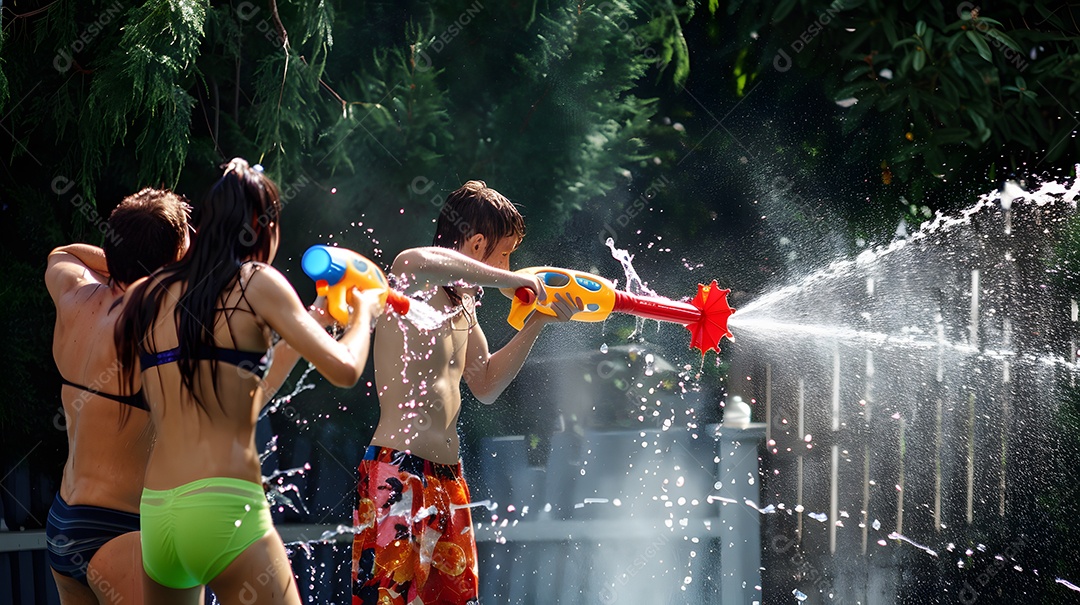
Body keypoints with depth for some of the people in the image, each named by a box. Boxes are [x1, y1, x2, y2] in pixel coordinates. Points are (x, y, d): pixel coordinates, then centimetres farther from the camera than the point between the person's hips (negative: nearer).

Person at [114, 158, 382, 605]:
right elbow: (344, 369, -5)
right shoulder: (257, 283, -1)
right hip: (224, 509, -6)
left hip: (156, 512, 6)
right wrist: (363, 312, 16)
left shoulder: (147, 296, 14)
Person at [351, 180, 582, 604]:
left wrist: (538, 322, 23)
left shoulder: (463, 303, 20)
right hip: (398, 474, -9)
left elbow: (486, 385, 30)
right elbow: (413, 262, -36)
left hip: (448, 478, 9)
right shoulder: (413, 290, -9)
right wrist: (510, 281, -27)